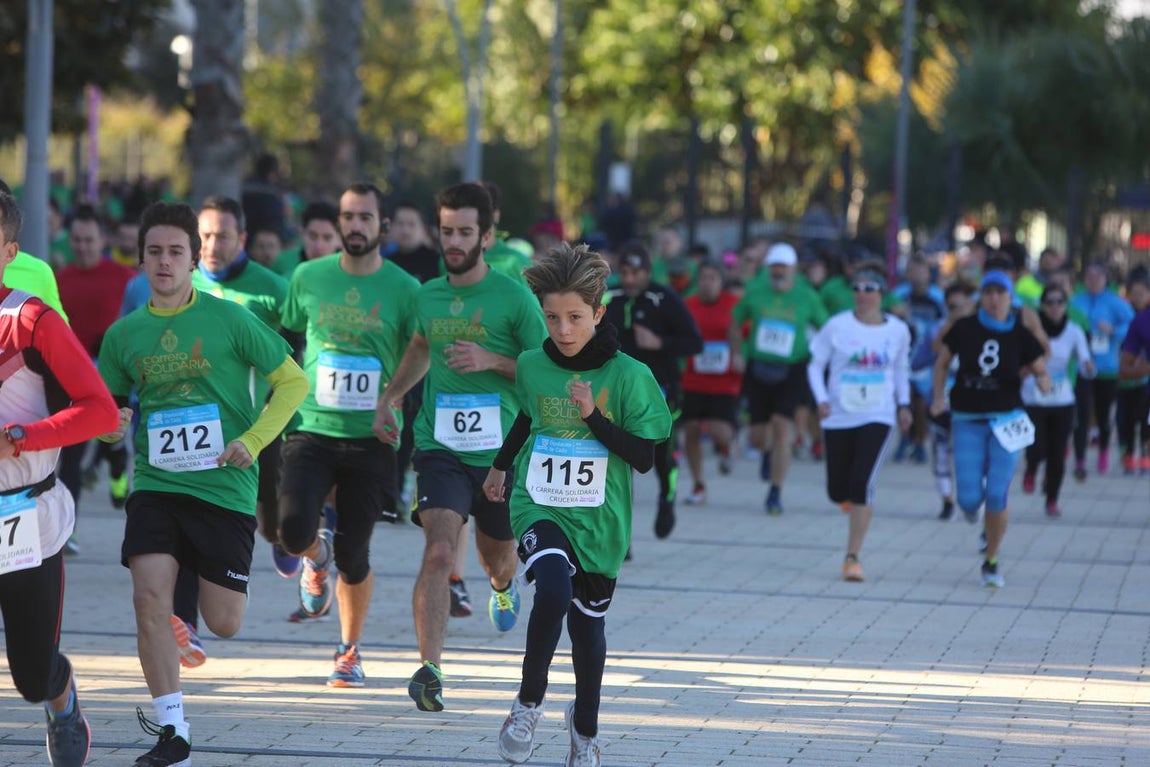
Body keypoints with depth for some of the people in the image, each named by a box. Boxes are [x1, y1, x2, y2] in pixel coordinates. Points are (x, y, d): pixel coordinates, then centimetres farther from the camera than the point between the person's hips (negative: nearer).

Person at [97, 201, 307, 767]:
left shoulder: (227, 318, -5)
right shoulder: (124, 334, 4)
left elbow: (293, 381, 0)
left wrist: (252, 441, -12)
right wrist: (110, 425, -7)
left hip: (224, 487, -2)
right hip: (156, 484, 2)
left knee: (223, 625, 2)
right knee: (150, 598, -18)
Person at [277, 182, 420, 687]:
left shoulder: (404, 289, -1)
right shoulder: (308, 277, 4)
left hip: (372, 438, -1)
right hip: (311, 431, 1)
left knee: (354, 555, 3)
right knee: (294, 530, -18)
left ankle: (350, 651, 25)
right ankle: (318, 556, 20)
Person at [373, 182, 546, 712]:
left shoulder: (513, 298, -6)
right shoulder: (428, 296, 7)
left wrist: (492, 361, -16)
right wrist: (389, 399, 21)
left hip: (500, 450, -1)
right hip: (440, 447, 1)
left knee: (498, 559, 18)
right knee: (439, 550, -20)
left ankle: (503, 585, 57)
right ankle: (430, 670, -26)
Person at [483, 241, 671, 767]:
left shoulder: (628, 376, -10)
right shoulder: (532, 366, 0)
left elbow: (645, 458, -11)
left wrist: (594, 417, -21)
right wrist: (501, 465, 37)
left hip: (598, 519, 0)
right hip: (539, 507, 0)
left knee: (586, 624, 10)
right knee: (552, 591, -26)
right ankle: (529, 703, -5)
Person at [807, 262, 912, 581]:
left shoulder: (897, 330, 1)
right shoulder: (837, 326, -6)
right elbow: (816, 365, 1)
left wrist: (904, 404, 10)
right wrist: (822, 399, -13)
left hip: (878, 417, -1)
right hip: (839, 417, 1)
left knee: (862, 486, -16)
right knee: (837, 491, 6)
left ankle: (852, 557, -9)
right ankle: (857, 504, 45)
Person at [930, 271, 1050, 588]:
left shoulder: (1021, 335, -3)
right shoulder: (964, 328, -2)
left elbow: (1041, 370, 2)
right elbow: (942, 362, 10)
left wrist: (1043, 381, -22)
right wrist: (938, 397, -1)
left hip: (1006, 420, 0)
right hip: (967, 421, 0)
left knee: (997, 496, -6)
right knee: (969, 498, -6)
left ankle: (991, 563, 13)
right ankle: (971, 505, 36)